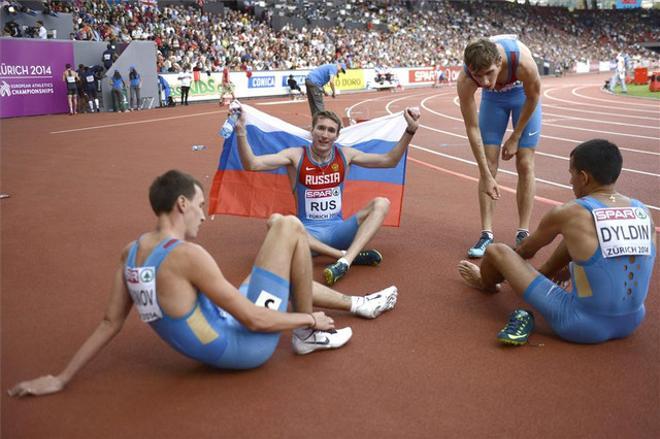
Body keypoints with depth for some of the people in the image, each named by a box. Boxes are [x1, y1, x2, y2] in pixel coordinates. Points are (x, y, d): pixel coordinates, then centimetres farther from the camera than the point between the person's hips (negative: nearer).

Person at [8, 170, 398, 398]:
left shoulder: (131, 254, -2)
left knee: (292, 278, 27)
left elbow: (110, 323, 3)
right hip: (245, 347, -8)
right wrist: (309, 320, -8)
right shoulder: (188, 256, -27)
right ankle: (309, 338, 8)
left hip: (220, 346, 8)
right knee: (290, 226, -6)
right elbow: (255, 320, -24)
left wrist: (62, 379, 14)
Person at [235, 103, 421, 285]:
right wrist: (240, 130, -28)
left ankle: (344, 261, -37)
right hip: (309, 233, -3)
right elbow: (251, 164, -14)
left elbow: (390, 160, 6)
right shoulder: (296, 156, -6)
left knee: (381, 203, -18)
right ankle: (351, 255, -35)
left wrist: (410, 131, -5)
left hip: (338, 229, 3)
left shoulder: (345, 155, 3)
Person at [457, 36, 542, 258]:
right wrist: (486, 176, -28)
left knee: (525, 164, -5)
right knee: (489, 164, -6)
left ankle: (523, 233, 4)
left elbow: (533, 96, -19)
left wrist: (514, 138, -12)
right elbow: (472, 128, -27)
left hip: (523, 94, -1)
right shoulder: (464, 81, -37)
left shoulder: (522, 62, -42)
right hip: (493, 98, 1)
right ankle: (486, 234, -1)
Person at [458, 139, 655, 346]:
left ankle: (486, 284, 42)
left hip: (581, 328, -6)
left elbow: (525, 251, 6)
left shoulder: (568, 214, -14)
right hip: (631, 324, 6)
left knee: (496, 250, 5)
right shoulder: (644, 212, 0)